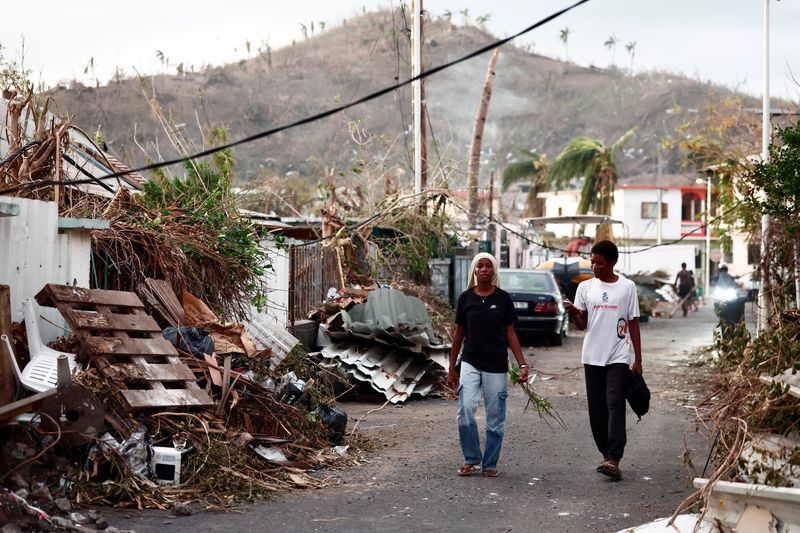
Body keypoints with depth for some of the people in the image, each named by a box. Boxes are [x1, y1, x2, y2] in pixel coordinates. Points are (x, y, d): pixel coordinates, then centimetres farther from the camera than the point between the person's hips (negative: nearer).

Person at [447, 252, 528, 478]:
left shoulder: (503, 298, 1)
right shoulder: (466, 298, 4)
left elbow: (510, 333, 4)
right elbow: (459, 333, 10)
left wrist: (522, 364, -3)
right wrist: (452, 368, 10)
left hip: (496, 365, 0)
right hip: (470, 363, 0)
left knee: (495, 418, 3)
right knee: (466, 410, -15)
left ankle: (490, 464, 15)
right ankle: (471, 459, 2)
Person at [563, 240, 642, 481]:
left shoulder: (627, 287, 2)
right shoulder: (585, 287, 7)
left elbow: (633, 324, 4)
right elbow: (582, 325, 8)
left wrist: (638, 359, 1)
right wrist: (573, 312, -15)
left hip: (618, 357, -3)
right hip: (592, 357, 3)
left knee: (615, 406, -14)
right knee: (597, 408, 5)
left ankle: (613, 459, -21)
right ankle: (606, 454, 17)